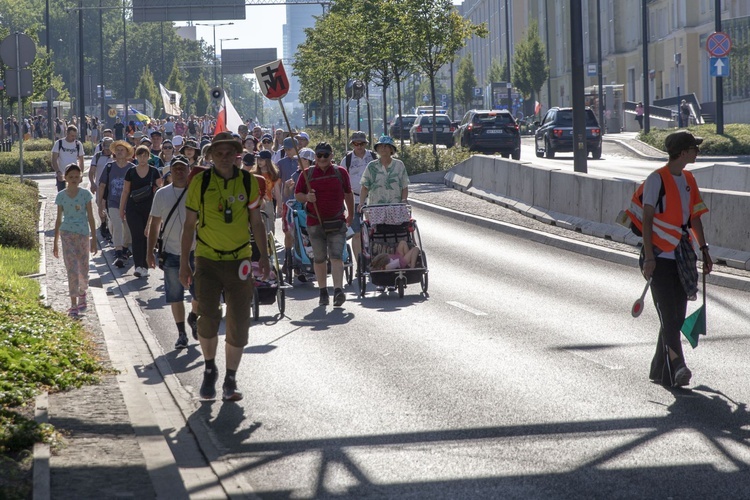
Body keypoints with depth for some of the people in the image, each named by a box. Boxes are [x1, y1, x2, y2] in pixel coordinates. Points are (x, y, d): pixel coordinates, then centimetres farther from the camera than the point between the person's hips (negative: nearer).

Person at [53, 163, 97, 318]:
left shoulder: (85, 194, -1)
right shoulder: (61, 196, 1)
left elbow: (90, 217, 2)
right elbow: (59, 220, 6)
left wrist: (93, 238, -1)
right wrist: (55, 242, 7)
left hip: (83, 234, 1)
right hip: (67, 234, 0)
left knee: (83, 269, 9)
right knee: (72, 269, -8)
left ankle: (82, 294, 37)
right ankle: (74, 305, -8)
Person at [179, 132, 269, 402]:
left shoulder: (248, 182, 1)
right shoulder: (200, 182, -3)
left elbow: (256, 222, 9)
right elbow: (189, 225, 3)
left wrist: (264, 255, -1)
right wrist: (184, 264, 1)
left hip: (239, 260, 2)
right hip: (207, 260, -1)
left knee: (239, 323, 3)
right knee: (208, 318, -11)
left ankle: (230, 380, 16)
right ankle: (209, 369, 14)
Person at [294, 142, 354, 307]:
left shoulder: (341, 172, 4)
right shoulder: (307, 174, 2)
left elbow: (348, 194, 15)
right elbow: (297, 194, 7)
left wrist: (351, 215, 21)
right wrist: (307, 197, -15)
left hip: (337, 223, -1)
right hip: (315, 223, 1)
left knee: (336, 256, -13)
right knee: (319, 259, 8)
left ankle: (338, 290, -21)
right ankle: (323, 292, 19)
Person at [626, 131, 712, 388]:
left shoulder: (688, 180, 13)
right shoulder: (657, 179, -9)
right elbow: (646, 219, -12)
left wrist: (704, 250, 16)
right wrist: (649, 256, -17)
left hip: (681, 257, 7)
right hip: (660, 258, -7)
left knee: (677, 317, 7)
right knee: (668, 316, -13)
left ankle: (660, 370, 16)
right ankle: (676, 368, -20)